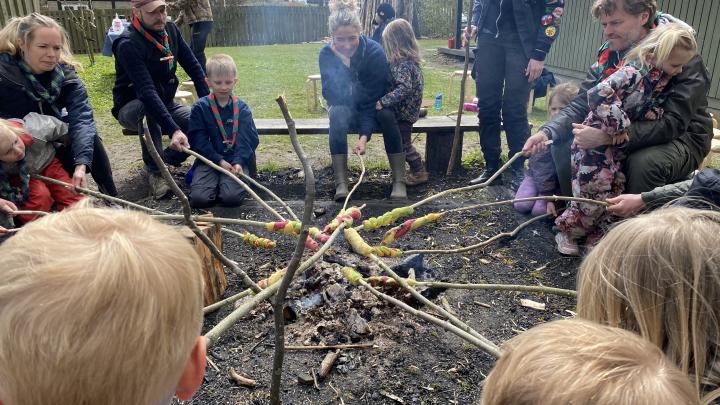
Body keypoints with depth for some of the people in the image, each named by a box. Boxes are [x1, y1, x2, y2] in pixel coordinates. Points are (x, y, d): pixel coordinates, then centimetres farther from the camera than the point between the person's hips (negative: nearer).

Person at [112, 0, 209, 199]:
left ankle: (165, 159, 3)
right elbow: (147, 92, -36)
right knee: (149, 108, -39)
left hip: (165, 104, 6)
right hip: (133, 109, -6)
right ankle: (154, 170, -24)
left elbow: (194, 67, 0)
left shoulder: (170, 30, -5)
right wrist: (173, 129, -46)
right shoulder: (128, 44, -25)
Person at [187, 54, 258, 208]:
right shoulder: (200, 107, 2)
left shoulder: (242, 108, 4)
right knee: (199, 198, -20)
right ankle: (213, 183, 13)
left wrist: (239, 162, -19)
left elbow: (248, 138, -3)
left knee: (232, 197, -24)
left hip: (235, 161, 0)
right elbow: (198, 139, -4)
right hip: (209, 160, 0)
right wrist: (219, 160, -15)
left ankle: (225, 182, 11)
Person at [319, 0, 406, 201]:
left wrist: (364, 135, -38)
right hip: (344, 106, 1)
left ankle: (399, 181, -26)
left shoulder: (375, 51, -24)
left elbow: (374, 99, -25)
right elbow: (331, 96, -20)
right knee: (338, 113, -33)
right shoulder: (327, 54, -18)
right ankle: (341, 182, -31)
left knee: (387, 115, -34)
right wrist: (342, 64, -34)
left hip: (373, 106, -1)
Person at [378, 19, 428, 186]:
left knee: (404, 143, 4)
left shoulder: (404, 64, -22)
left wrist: (383, 102, -34)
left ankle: (419, 172, 16)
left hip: (404, 113, -9)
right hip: (406, 110, 9)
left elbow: (404, 88, -33)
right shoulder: (410, 60, 8)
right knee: (402, 142, 18)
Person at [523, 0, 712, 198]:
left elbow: (674, 123, -30)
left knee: (644, 163, -37)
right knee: (563, 144, -10)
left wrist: (605, 137, -41)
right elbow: (580, 105, -4)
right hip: (624, 133, 5)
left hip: (681, 137, -5)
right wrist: (547, 132, -24)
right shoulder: (609, 55, -3)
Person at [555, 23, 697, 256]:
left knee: (614, 194, 8)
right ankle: (567, 230, 15)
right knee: (594, 193, -6)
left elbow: (655, 115, 10)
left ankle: (593, 232, 26)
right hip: (595, 141, -8)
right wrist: (619, 125, -23)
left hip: (620, 147, 8)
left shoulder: (664, 82, 5)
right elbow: (598, 96, -31)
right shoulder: (633, 72, -20)